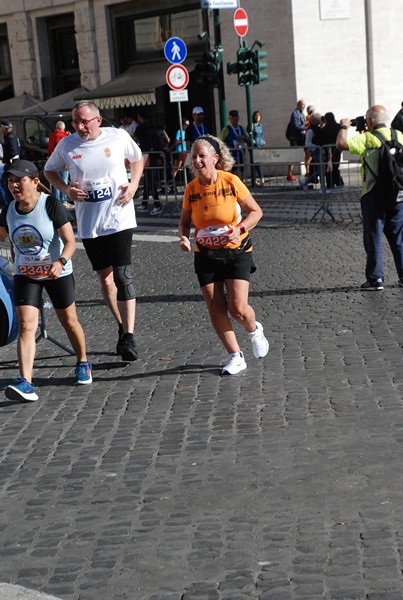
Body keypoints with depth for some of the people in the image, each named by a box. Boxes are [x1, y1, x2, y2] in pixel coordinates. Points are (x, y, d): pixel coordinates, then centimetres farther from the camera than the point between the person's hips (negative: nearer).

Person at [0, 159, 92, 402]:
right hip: (25, 275, 3)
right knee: (26, 326, -13)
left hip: (58, 273, -3)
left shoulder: (52, 205, -18)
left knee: (70, 322, 13)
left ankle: (83, 363, 40)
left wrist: (61, 262, -37)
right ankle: (25, 383, -21)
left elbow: (70, 241, -20)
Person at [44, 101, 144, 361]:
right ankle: (122, 327, 29)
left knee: (123, 276, -12)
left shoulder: (119, 136, -6)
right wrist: (66, 188, -6)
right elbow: (49, 170, 13)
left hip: (119, 219, -3)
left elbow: (137, 158, 13)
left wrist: (134, 185, -4)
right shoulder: (67, 145, -3)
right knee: (105, 279, 12)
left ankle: (129, 336, -11)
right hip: (88, 224, 3)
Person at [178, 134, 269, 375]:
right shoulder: (191, 189, -3)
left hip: (236, 251, -3)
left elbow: (256, 211, -4)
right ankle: (236, 357, 12)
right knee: (215, 308, -3)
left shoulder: (231, 181, -12)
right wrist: (184, 237, -12)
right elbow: (185, 221, 10)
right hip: (206, 255, 3)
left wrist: (240, 229, -21)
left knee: (238, 308, -13)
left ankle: (254, 330, 23)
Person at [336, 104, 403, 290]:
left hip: (374, 193, -5)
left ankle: (375, 278, 2)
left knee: (373, 236, 2)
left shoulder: (367, 139, -11)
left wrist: (344, 127, -1)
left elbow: (341, 144, -19)